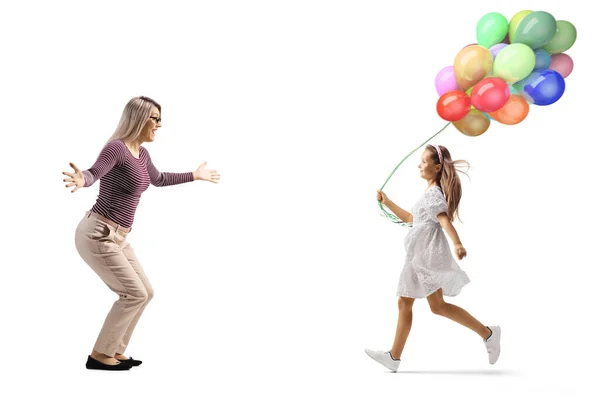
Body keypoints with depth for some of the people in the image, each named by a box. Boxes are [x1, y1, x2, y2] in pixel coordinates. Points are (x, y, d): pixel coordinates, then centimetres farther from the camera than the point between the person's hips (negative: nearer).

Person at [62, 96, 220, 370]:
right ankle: (100, 355, 7)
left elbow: (159, 179, 31)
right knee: (134, 294, -5)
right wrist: (81, 180, -56)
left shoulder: (141, 153, 12)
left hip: (116, 238, 9)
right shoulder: (116, 147, -15)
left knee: (145, 293, 11)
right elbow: (93, 174, -31)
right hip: (97, 235, -9)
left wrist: (195, 175, 40)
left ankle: (114, 351, 22)